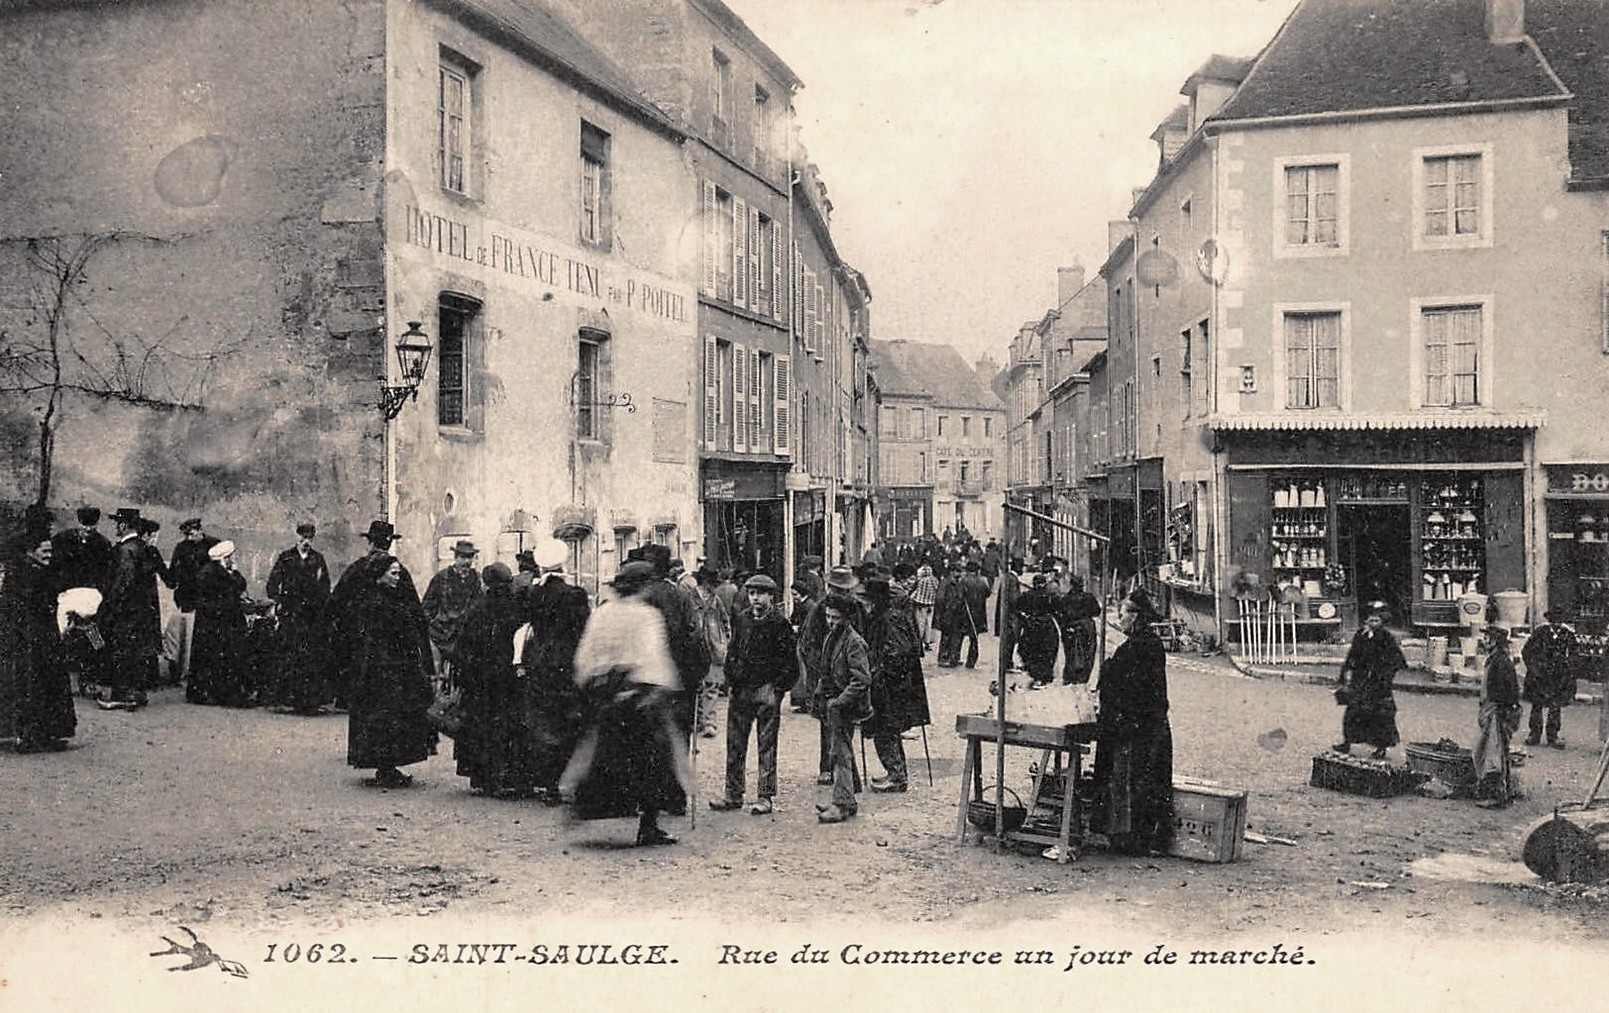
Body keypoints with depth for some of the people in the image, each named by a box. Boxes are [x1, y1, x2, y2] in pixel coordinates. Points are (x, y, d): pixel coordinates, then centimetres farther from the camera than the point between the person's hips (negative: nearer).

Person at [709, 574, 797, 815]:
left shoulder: (780, 623, -5)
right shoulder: (743, 618, 9)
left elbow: (788, 660, -6)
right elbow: (732, 651, 15)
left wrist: (778, 689, -11)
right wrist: (730, 682, 6)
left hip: (767, 689, -5)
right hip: (740, 687, 5)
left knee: (766, 745, 1)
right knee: (735, 743, 8)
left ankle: (765, 796, 7)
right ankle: (733, 794, 16)